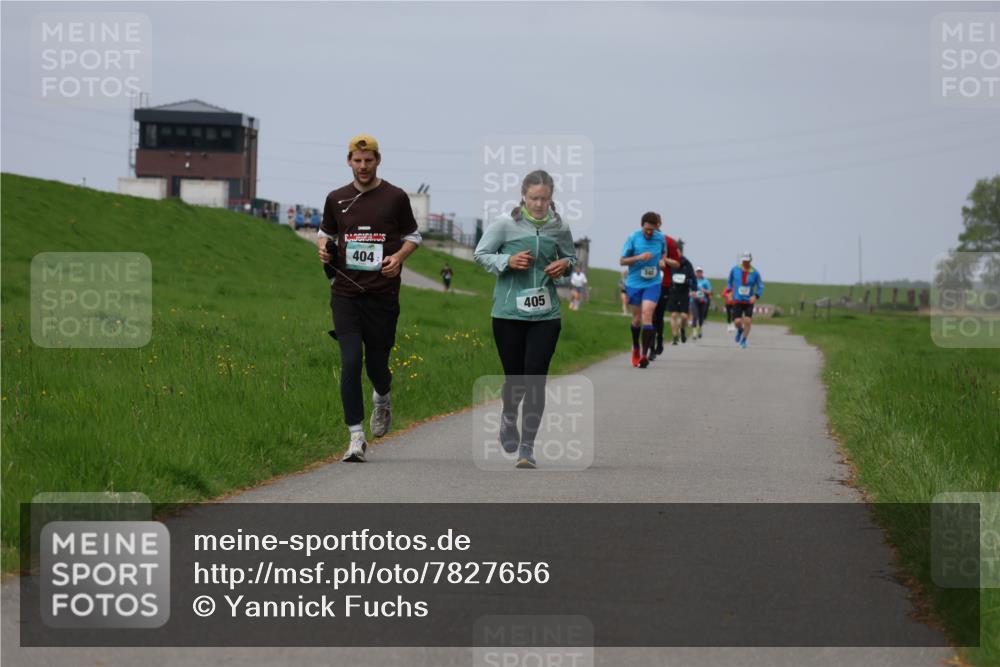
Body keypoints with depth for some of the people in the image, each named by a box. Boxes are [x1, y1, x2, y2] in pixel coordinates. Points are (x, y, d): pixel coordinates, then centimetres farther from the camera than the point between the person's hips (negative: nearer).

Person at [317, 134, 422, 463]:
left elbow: (413, 235, 13)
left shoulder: (396, 197, 3)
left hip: (382, 294, -1)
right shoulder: (336, 199, 9)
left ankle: (382, 400, 41)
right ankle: (356, 437, -8)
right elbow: (325, 233, 23)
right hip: (345, 292, 1)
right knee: (350, 362, -10)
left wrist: (398, 256, -7)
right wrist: (324, 248, 0)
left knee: (376, 364, 3)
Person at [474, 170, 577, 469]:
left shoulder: (560, 228, 2)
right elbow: (480, 254, 1)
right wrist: (507, 261, -15)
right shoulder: (505, 224, -6)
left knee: (536, 379, -7)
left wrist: (565, 265, -4)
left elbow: (571, 257, 19)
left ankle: (527, 447, 1)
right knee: (515, 378, 6)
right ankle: (508, 417, 41)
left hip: (546, 314, 1)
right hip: (509, 313, -1)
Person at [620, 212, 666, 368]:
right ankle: (635, 348, 36)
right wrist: (639, 257, -20)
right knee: (637, 317, 10)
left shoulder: (660, 238, -1)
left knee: (647, 314, -16)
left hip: (653, 283, 0)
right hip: (634, 283, 0)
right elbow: (622, 261, -6)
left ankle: (644, 354, -18)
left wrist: (662, 260, 1)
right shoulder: (633, 238, -8)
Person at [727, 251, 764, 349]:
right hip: (737, 300, 0)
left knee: (747, 321, -8)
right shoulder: (735, 270, -4)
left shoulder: (755, 272, -6)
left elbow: (760, 287, 1)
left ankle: (744, 340, 14)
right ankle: (740, 330, 28)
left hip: (749, 301, 0)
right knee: (738, 321, -10)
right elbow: (729, 281, 14)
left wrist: (756, 296, -16)